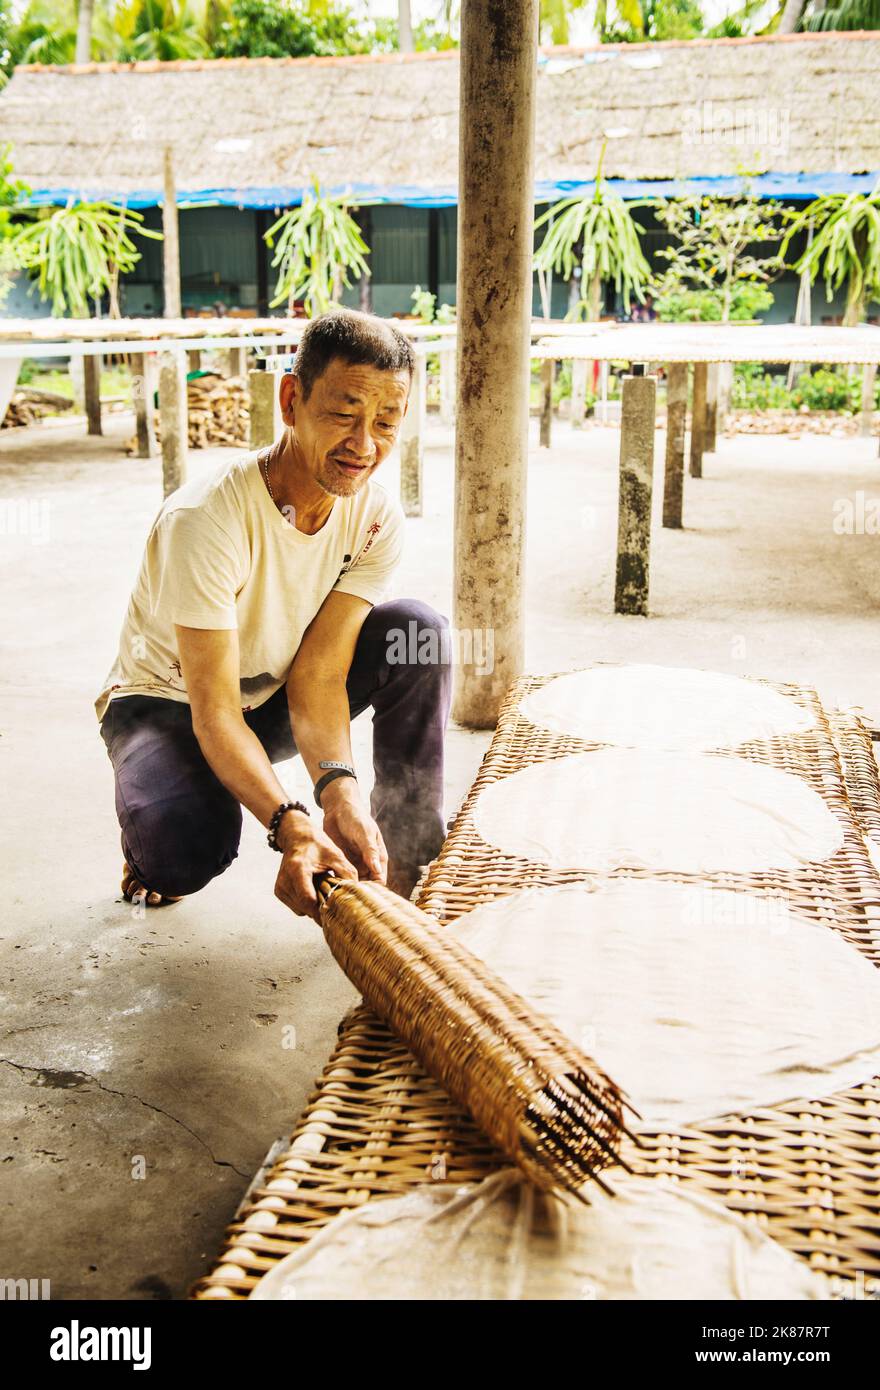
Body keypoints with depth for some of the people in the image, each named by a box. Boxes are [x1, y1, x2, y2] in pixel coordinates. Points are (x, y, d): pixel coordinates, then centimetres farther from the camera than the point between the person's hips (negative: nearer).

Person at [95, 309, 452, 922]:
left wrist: (339, 785, -41)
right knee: (184, 853, -36)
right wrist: (290, 825, -49)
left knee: (419, 629, -19)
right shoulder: (203, 520, -33)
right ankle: (152, 827, 5)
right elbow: (214, 709, -34)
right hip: (169, 703, -4)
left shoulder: (378, 519, -17)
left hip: (276, 700, 5)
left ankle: (405, 858, -10)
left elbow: (318, 670, -22)